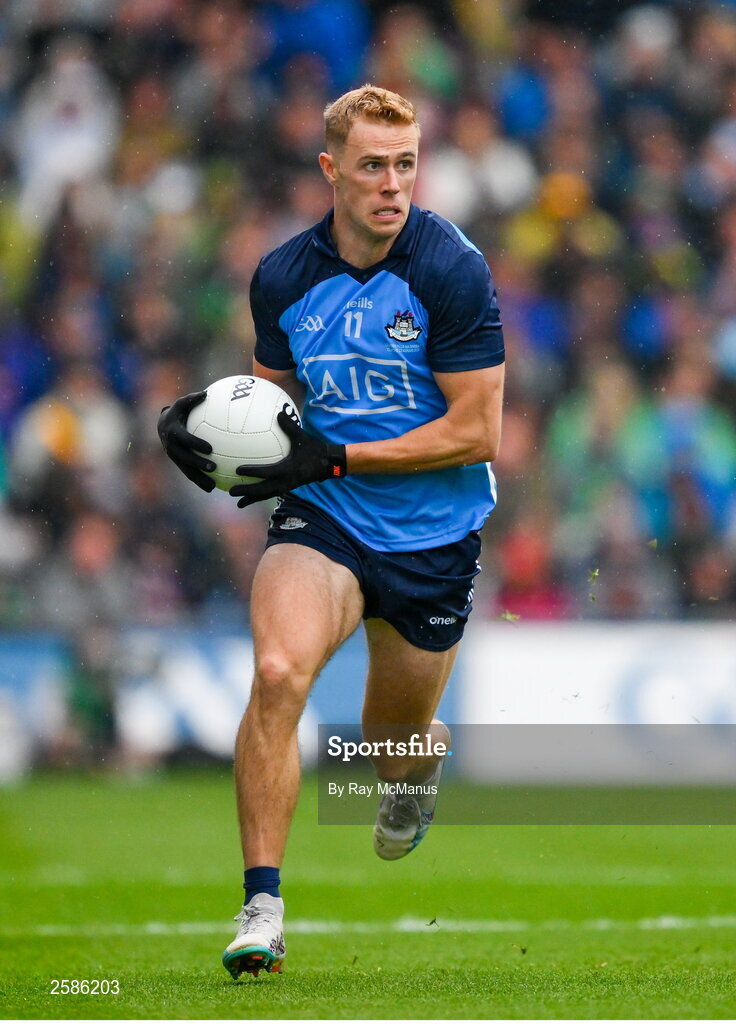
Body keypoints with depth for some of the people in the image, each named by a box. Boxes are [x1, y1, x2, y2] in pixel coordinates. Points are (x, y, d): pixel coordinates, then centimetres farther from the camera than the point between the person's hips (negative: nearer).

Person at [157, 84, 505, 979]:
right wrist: (205, 425, -7)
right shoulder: (282, 277, -2)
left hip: (433, 536, -1)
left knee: (393, 745, 12)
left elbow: (476, 433, -16)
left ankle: (426, 754, 53)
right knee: (278, 670, -27)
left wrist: (333, 458, -20)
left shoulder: (449, 269, -15)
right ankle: (262, 906, -23)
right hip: (323, 521, 2)